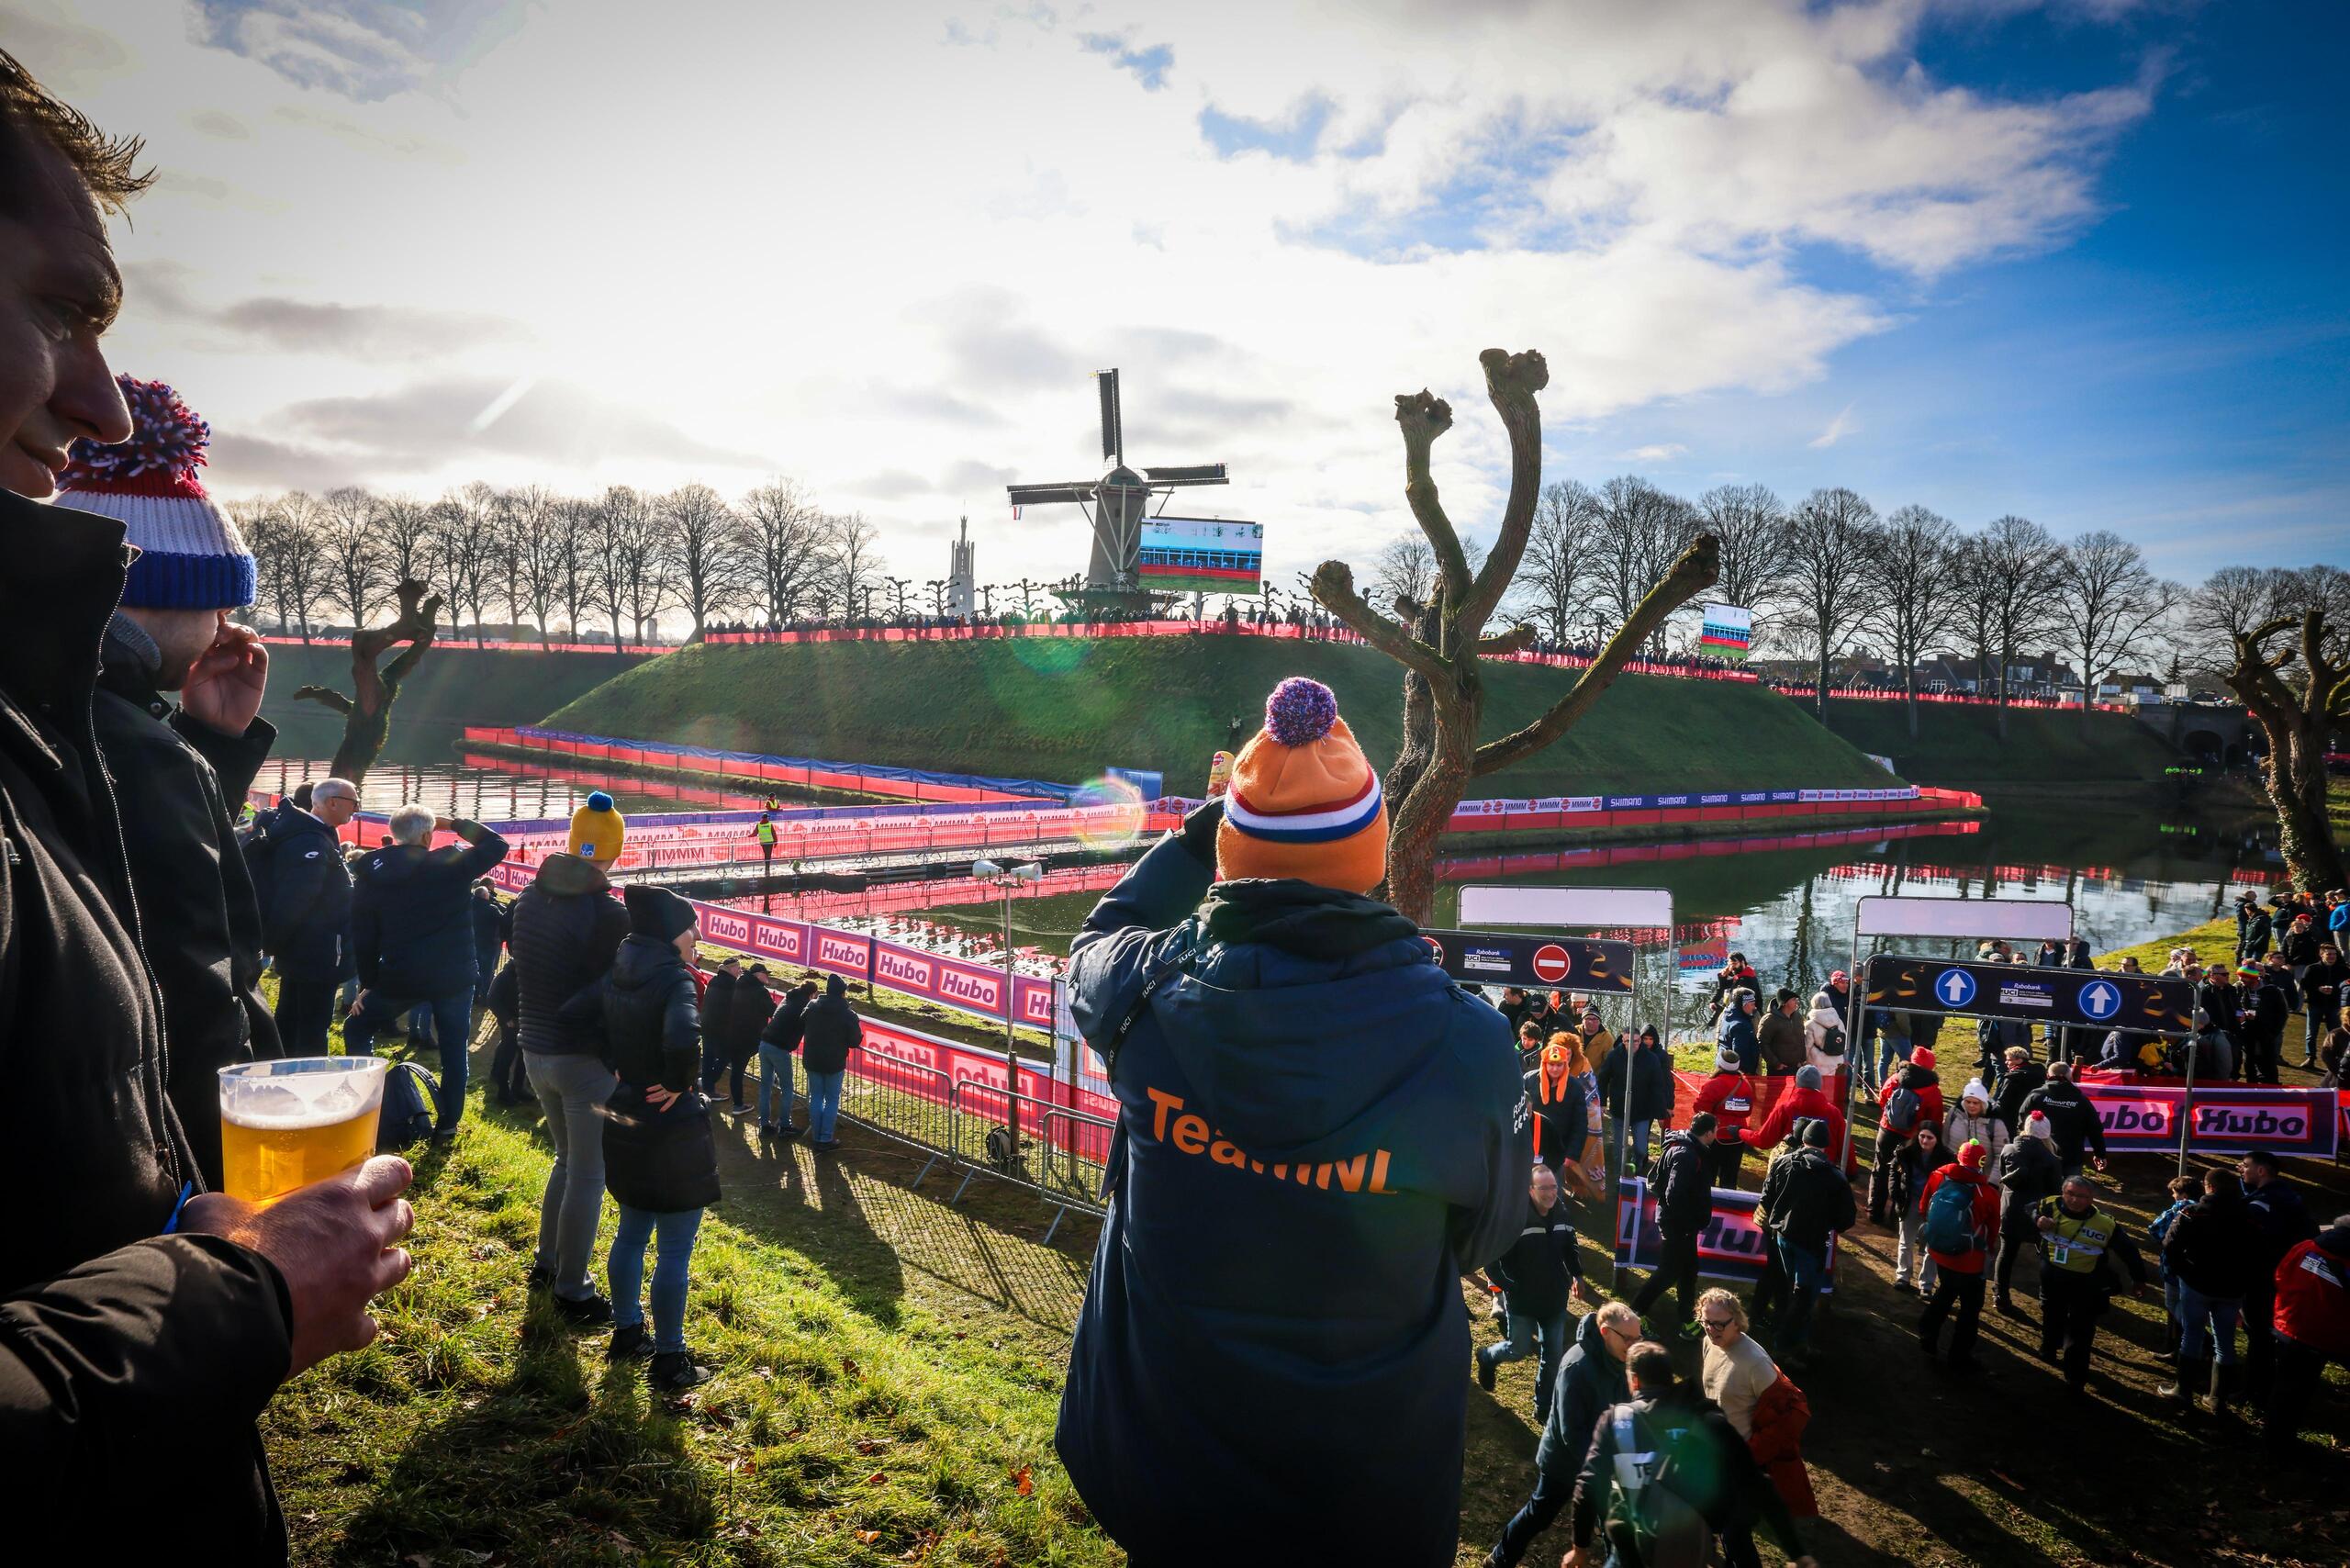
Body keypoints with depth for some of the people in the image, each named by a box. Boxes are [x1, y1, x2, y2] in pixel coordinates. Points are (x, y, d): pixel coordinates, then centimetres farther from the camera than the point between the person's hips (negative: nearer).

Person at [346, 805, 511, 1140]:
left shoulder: (371, 871, 0)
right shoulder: (452, 863, -8)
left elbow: (362, 934, 4)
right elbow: (497, 845, 8)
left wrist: (368, 983, 11)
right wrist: (456, 823, 11)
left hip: (398, 977, 1)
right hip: (453, 977, -1)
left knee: (357, 1030, 22)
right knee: (453, 1050, 10)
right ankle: (447, 1124, 11)